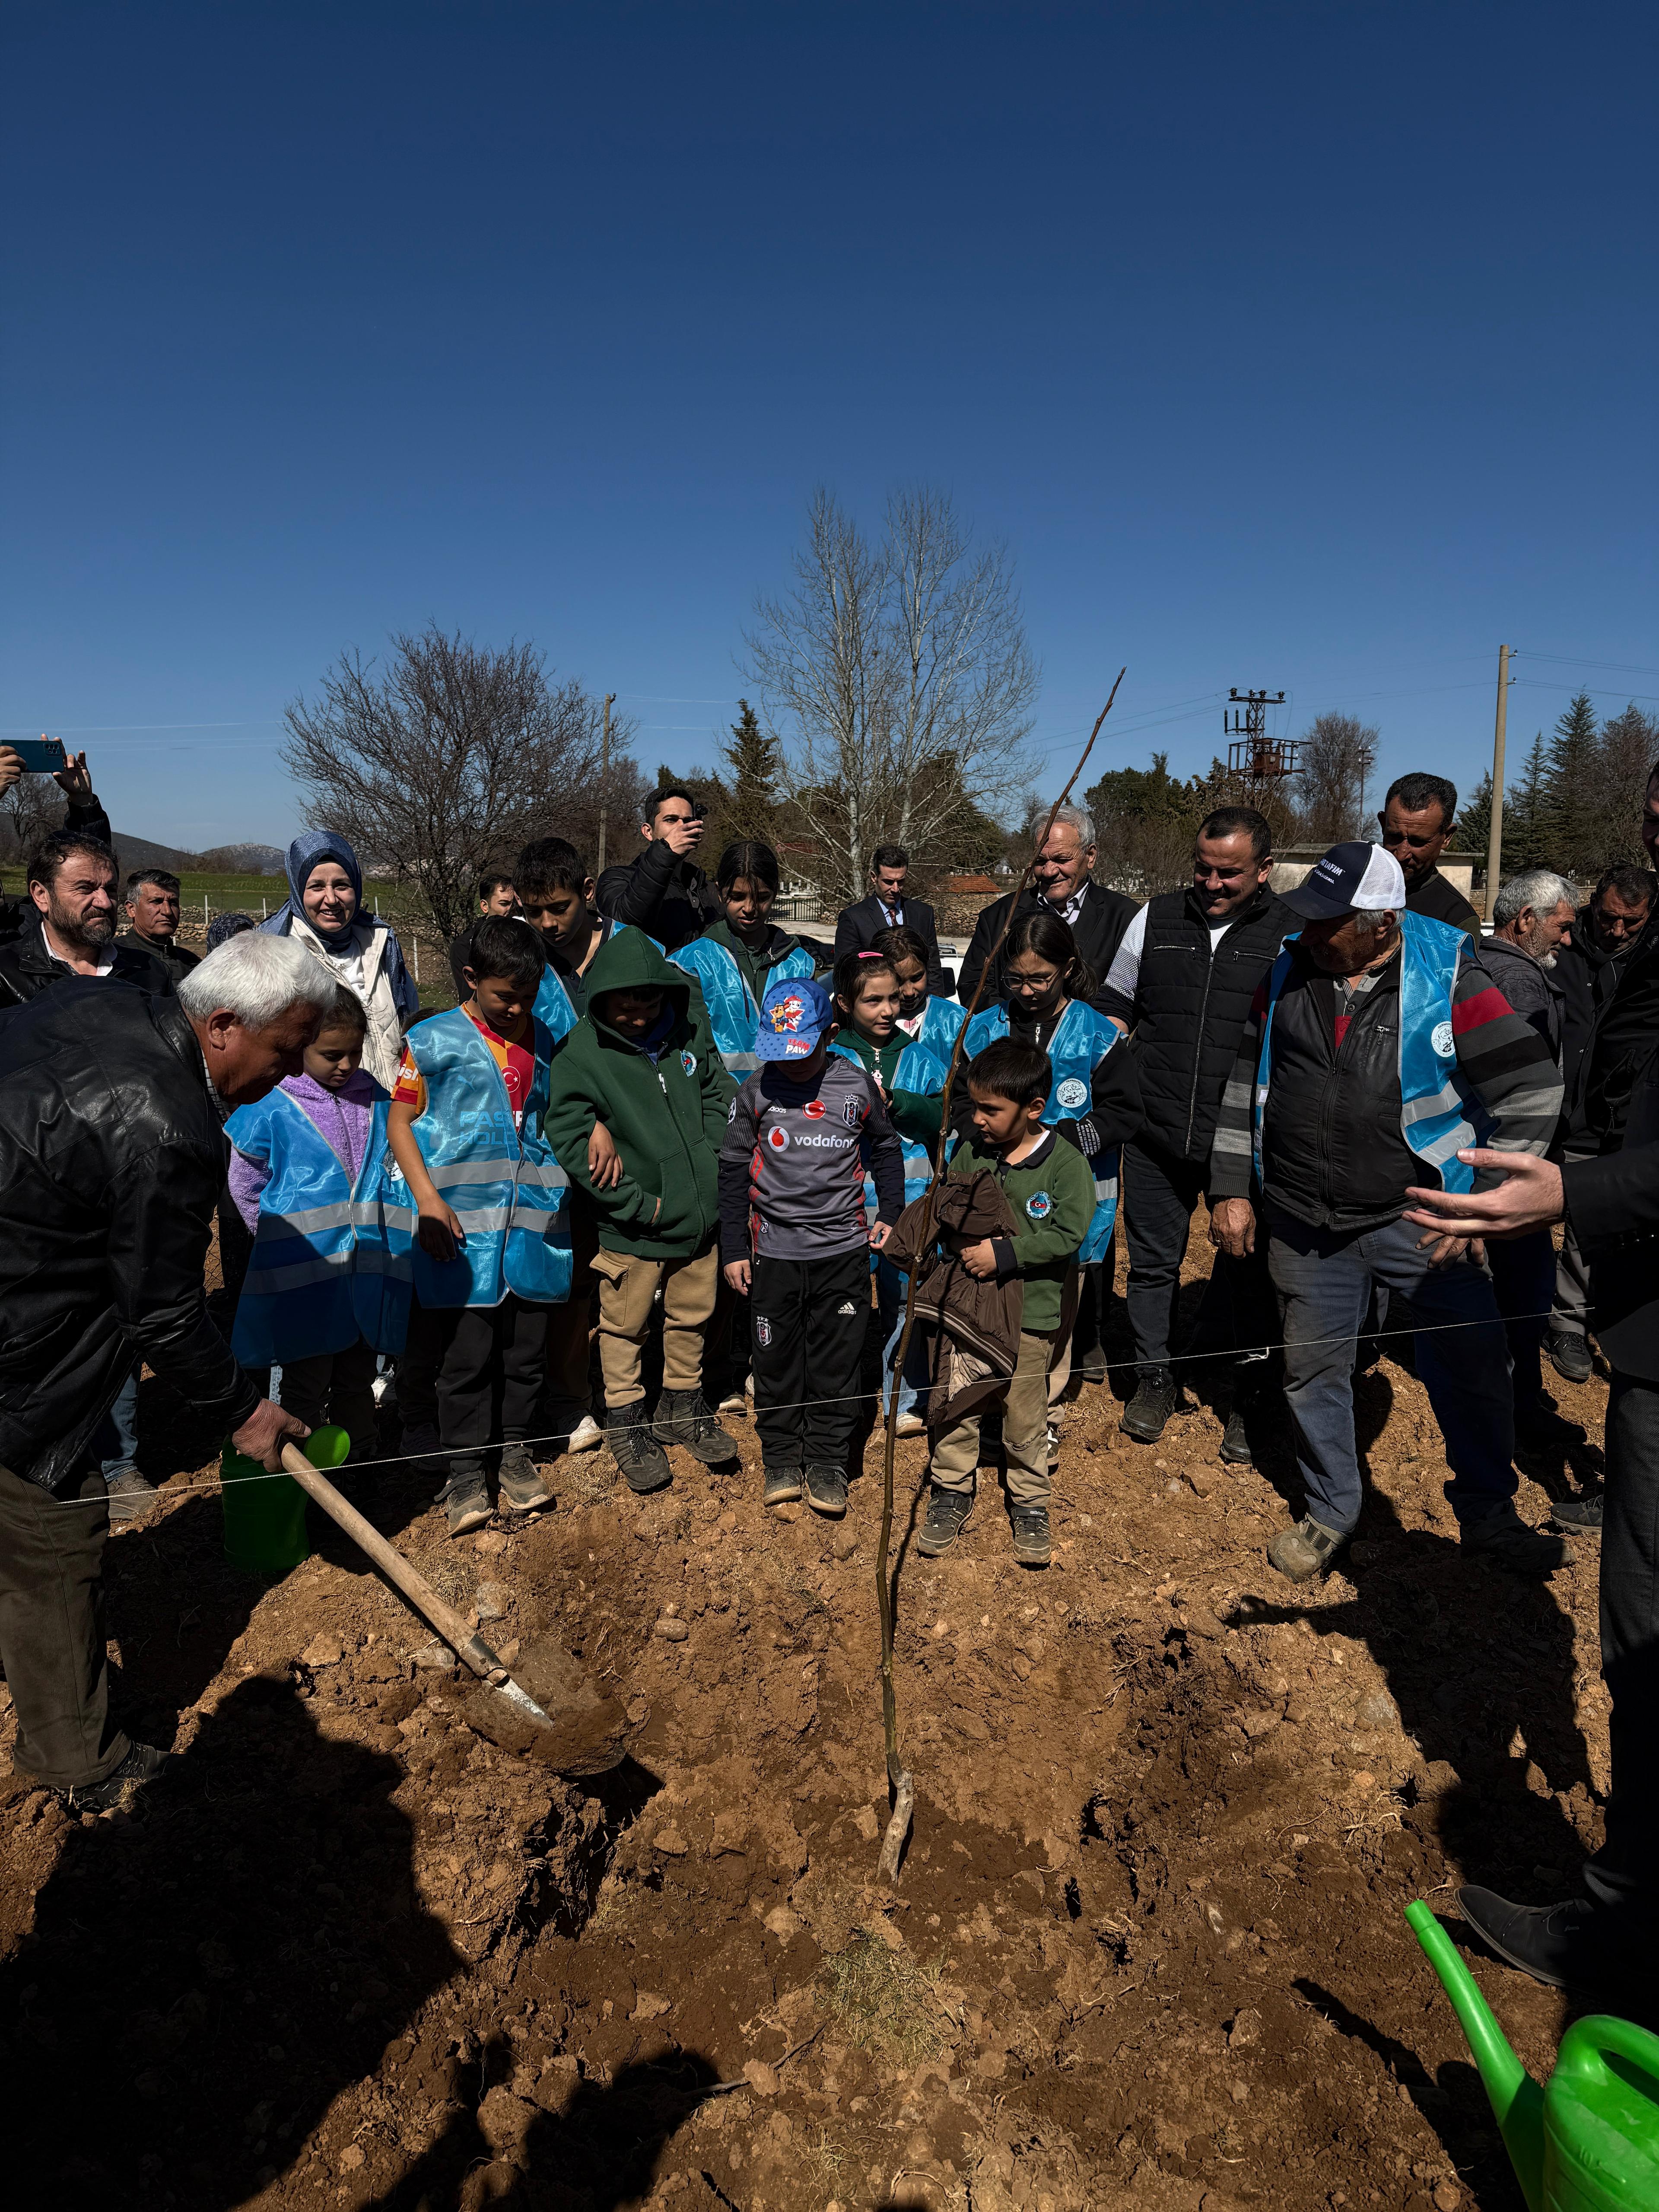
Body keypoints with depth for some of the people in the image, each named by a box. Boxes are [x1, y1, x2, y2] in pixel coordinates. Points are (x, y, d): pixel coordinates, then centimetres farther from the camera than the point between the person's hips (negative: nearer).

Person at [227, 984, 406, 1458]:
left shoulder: (374, 1098, 4)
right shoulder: (271, 1107, -9)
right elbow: (246, 1188, 1)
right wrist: (289, 1239, 1)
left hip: (368, 1273, 4)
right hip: (303, 1278, -4)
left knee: (358, 1382, 18)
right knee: (306, 1389, 9)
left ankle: (361, 1467, 33)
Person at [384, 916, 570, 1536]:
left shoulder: (544, 1040, 13)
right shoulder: (434, 1039, 0)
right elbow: (400, 1119, -1)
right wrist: (427, 1198, -11)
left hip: (532, 1216, 4)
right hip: (462, 1219, -4)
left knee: (527, 1344, 10)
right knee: (466, 1351, 0)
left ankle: (517, 1451, 28)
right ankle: (463, 1472, 15)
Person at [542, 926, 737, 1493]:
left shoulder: (689, 1028, -4)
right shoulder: (581, 1052, -16)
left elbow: (718, 1093, 9)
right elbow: (569, 1140, -18)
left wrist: (710, 1165, -2)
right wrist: (637, 1202, -17)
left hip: (700, 1211, 4)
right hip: (633, 1227, -4)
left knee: (692, 1317, 18)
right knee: (625, 1325, 11)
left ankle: (682, 1407, 39)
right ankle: (626, 1423, 31)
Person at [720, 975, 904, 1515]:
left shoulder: (857, 1084, -4)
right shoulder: (756, 1090, -4)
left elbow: (885, 1149, 13)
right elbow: (733, 1170, 3)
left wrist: (890, 1213, 5)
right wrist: (733, 1249, 3)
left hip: (844, 1249, 0)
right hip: (774, 1251, 0)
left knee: (837, 1363, 8)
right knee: (775, 1360, 10)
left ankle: (827, 1461, 24)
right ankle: (780, 1458, 28)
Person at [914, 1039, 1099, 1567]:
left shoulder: (1066, 1163, -12)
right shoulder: (969, 1150, -1)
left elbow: (1067, 1235, -18)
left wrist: (1005, 1253, -23)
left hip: (1030, 1314, -3)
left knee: (1025, 1417, 11)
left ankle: (1030, 1503, 31)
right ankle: (951, 1491, 32)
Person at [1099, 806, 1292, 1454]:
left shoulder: (1293, 933, -1)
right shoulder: (1157, 919, 6)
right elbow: (1116, 1005, 17)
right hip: (1156, 1134, 3)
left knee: (1247, 1273, 8)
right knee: (1153, 1262, 13)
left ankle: (1247, 1401, 27)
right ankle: (1155, 1380, 33)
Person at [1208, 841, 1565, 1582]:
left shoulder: (1448, 978, -10)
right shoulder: (1288, 971, 1)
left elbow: (1530, 1091, -8)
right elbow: (1245, 1082, 9)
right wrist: (1231, 1187, 6)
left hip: (1419, 1218, -2)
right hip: (1305, 1224, 3)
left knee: (1474, 1368, 7)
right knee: (1313, 1370, 12)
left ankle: (1488, 1516, 32)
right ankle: (1330, 1510, 35)